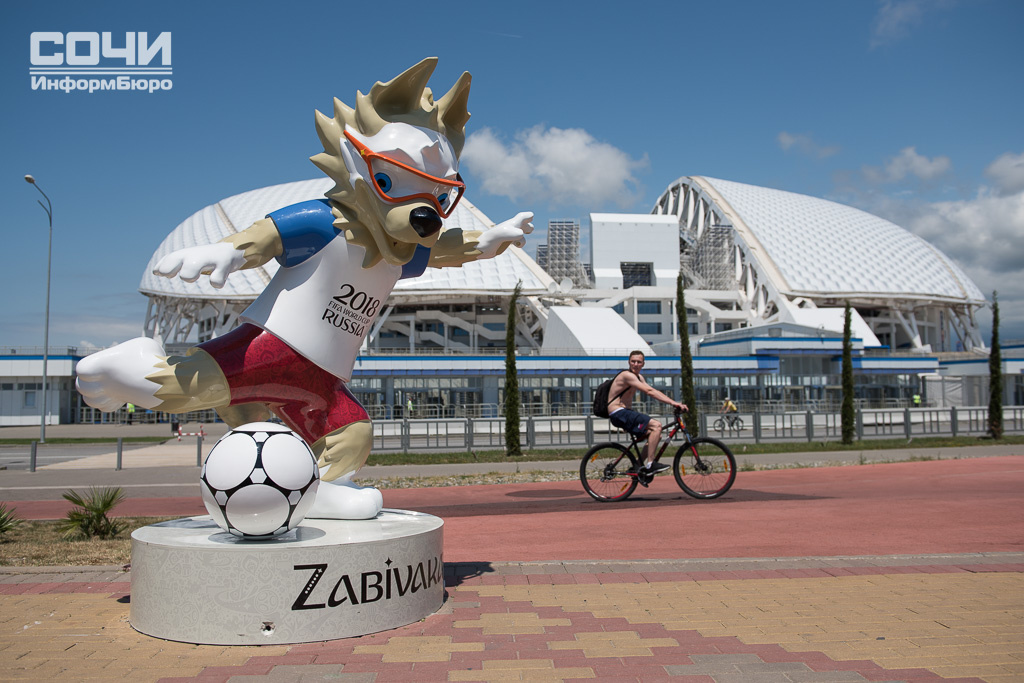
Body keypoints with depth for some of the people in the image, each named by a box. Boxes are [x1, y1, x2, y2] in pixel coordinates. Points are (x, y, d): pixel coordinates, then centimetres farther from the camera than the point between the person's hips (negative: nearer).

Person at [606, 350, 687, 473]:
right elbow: (649, 391, -26)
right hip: (618, 413, -10)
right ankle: (649, 465, -19)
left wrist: (673, 402, -6)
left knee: (656, 435, 7)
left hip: (626, 413, 10)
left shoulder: (639, 378, 16)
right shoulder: (627, 376, -17)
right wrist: (673, 403, -30)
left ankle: (638, 465, 15)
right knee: (656, 425, -21)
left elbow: (653, 391, 7)